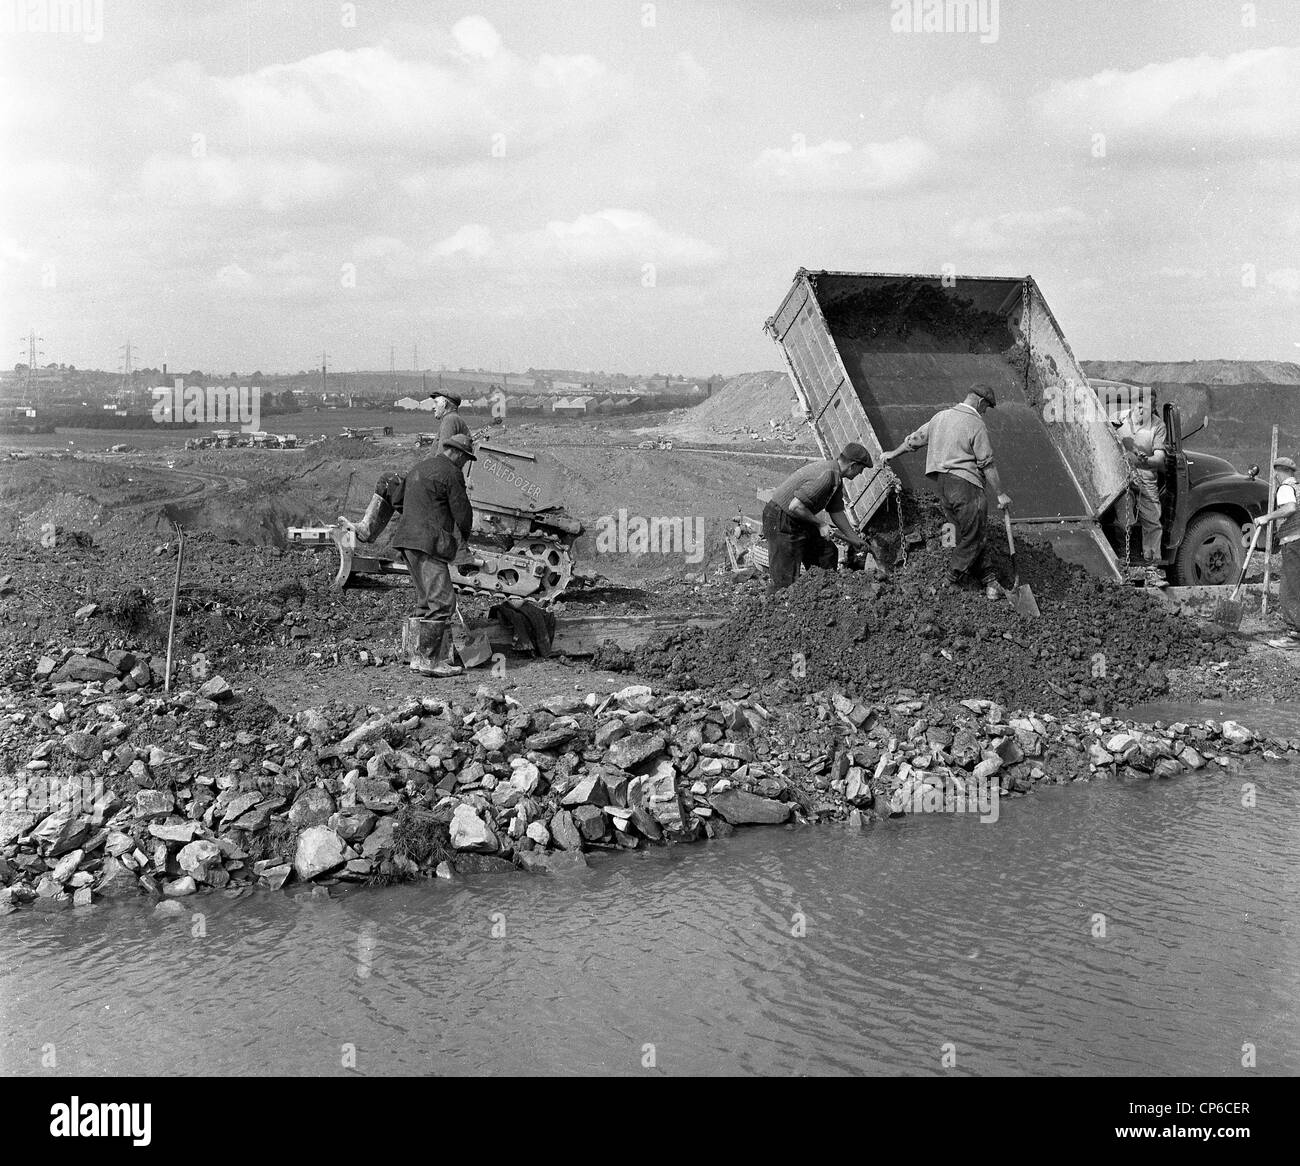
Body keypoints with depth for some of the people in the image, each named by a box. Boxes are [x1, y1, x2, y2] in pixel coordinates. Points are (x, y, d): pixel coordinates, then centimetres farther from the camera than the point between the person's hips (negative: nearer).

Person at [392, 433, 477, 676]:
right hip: (429, 544, -10)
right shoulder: (451, 474, -8)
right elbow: (462, 511, -8)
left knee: (426, 600, 16)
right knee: (442, 601, -9)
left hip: (408, 540, 10)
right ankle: (428, 659, -12)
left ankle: (418, 654, 17)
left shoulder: (418, 469, 21)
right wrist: (464, 533, 15)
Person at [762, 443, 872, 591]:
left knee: (827, 552, 18)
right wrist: (819, 525, -17)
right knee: (784, 580, -8)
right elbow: (795, 506, -30)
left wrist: (853, 538, 26)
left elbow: (836, 511, 20)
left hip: (798, 522, 11)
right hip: (781, 523, -11)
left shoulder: (836, 478, 8)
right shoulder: (826, 476, -26)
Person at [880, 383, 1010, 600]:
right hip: (964, 484, -8)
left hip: (941, 483, 8)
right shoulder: (976, 425, -9)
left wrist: (893, 454, 39)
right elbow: (987, 464, -10)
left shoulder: (941, 416, 12)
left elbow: (915, 439, 24)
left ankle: (986, 578, 14)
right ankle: (955, 576, 12)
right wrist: (1001, 494, -5)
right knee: (975, 534, 2)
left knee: (967, 533, 11)